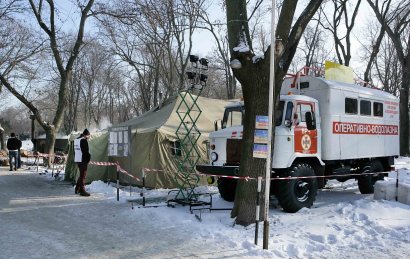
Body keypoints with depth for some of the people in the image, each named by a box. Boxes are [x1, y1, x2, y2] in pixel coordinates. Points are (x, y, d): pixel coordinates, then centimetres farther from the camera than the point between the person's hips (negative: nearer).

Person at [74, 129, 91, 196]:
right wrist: (88, 158, -7)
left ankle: (77, 189, 26)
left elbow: (75, 150, 18)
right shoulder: (84, 140, -16)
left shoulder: (76, 140, 15)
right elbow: (85, 151, -19)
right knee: (83, 175, -4)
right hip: (83, 160, -9)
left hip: (77, 160, 9)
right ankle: (82, 191, -1)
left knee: (82, 175, 20)